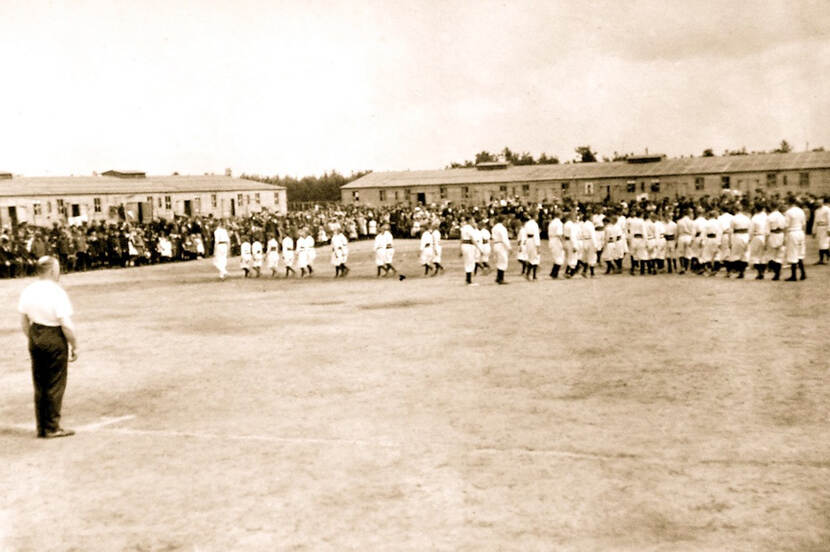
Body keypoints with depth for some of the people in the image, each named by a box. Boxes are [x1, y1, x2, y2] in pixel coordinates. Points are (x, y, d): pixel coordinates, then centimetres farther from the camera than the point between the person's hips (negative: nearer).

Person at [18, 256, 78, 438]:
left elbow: (24, 323, 10)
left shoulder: (28, 291, 3)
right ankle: (52, 428, 11)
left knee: (39, 385, 15)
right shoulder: (57, 293, -17)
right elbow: (66, 325, -18)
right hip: (55, 340, -7)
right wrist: (74, 346, -8)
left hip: (35, 338, 7)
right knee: (55, 385, 5)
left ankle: (41, 428, 23)